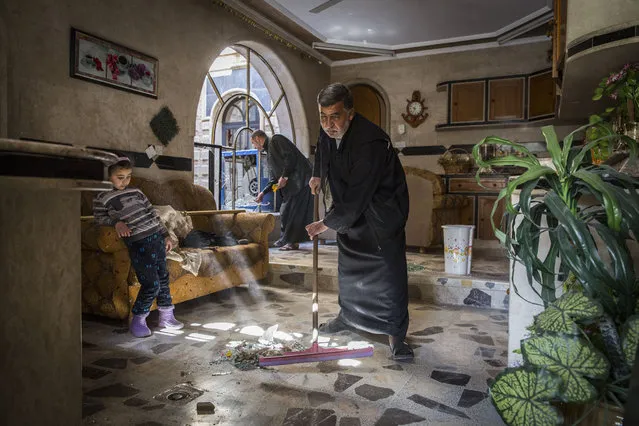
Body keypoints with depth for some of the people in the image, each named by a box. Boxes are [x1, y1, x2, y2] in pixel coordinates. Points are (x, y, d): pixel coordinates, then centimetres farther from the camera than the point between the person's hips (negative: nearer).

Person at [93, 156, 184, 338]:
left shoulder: (136, 192, 11)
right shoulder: (102, 198, -1)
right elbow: (99, 217, 7)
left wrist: (165, 235, 16)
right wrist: (116, 222, -12)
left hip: (156, 237, 6)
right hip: (138, 244, -5)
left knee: (163, 278, 12)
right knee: (151, 284, -11)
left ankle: (166, 316, 26)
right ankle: (137, 321, 9)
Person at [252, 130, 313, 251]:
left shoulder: (276, 140, -3)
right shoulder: (269, 155, 23)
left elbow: (290, 156, -17)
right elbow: (274, 178, 24)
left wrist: (284, 176, -16)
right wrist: (263, 193, 17)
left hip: (300, 179, -10)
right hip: (289, 184, 10)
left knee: (295, 210, -7)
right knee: (285, 212, 12)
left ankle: (294, 242, -1)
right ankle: (285, 240, 21)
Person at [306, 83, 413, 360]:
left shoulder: (370, 143, -33)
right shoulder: (328, 131, -7)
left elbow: (355, 199, -32)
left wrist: (324, 224, -22)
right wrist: (317, 175, 10)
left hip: (382, 212, -7)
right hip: (350, 212, 7)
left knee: (390, 272, -6)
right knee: (348, 267, 16)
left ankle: (396, 335, 7)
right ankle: (347, 316, 35)